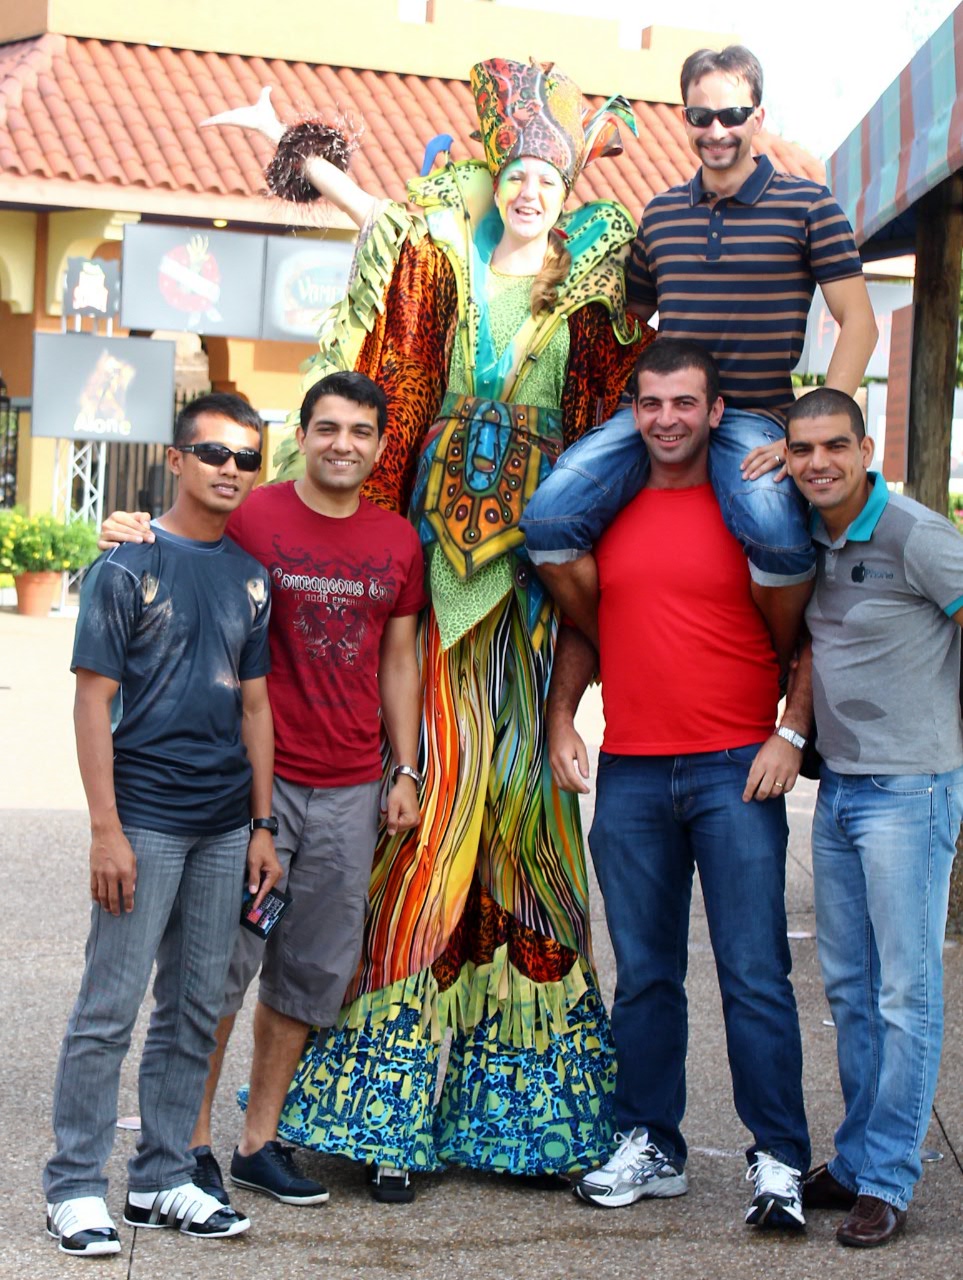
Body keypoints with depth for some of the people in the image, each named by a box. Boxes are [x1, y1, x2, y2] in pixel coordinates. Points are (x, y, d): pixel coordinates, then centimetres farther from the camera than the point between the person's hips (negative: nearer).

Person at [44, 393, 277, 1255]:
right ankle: (75, 1187, 9)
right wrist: (106, 829, -14)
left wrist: (262, 825, 11)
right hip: (146, 818, -5)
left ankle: (163, 1181, 21)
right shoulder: (130, 564, -5)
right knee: (110, 1006, -2)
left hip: (224, 825, 5)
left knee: (196, 1008, 10)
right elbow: (94, 701, -8)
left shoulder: (251, 576, 11)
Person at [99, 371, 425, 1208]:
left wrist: (406, 772, 12)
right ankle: (191, 1141, 12)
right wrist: (132, 540, -20)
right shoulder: (251, 519, -5)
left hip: (350, 788, 5)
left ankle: (260, 1141, 23)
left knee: (314, 969, 10)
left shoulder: (398, 542, 9)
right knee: (224, 958, -3)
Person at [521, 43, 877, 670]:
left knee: (780, 535, -35)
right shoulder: (660, 212, 15)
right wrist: (638, 404, 10)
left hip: (752, 417, -4)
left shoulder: (807, 205, 2)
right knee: (548, 519, -19)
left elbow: (859, 324, -1)